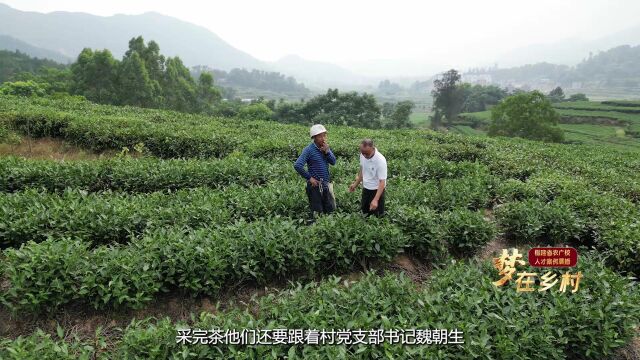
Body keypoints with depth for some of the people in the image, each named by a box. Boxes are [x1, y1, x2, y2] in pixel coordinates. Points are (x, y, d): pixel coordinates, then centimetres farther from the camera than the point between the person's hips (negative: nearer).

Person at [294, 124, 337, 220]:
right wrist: (309, 178, -18)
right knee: (317, 213, 6)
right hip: (315, 185, -6)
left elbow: (333, 162, -2)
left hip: (326, 184, 6)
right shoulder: (309, 150, -16)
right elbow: (297, 166, -25)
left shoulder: (325, 147, 3)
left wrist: (327, 152, -17)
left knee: (330, 210, 16)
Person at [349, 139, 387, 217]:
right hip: (366, 188, 6)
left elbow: (382, 182, -29)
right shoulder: (363, 155, -10)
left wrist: (375, 200, -36)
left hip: (377, 190, -6)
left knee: (377, 216, 6)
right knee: (365, 212, 21)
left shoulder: (380, 160, -30)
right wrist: (355, 184, 14)